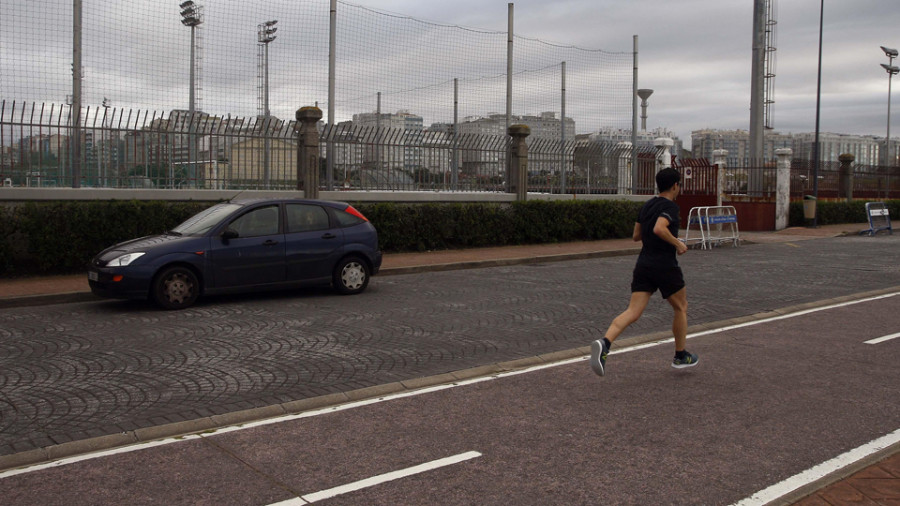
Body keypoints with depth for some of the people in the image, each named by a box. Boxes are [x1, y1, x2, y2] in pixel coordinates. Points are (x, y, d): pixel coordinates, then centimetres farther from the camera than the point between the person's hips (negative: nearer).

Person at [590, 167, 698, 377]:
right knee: (681, 308, 17)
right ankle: (681, 356, 28)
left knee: (633, 312, -5)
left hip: (643, 265, 6)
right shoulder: (670, 206, -9)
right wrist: (678, 243, -14)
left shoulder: (647, 206, 14)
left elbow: (636, 236, 19)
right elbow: (659, 228, -27)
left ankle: (604, 343, -30)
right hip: (665, 267, -6)